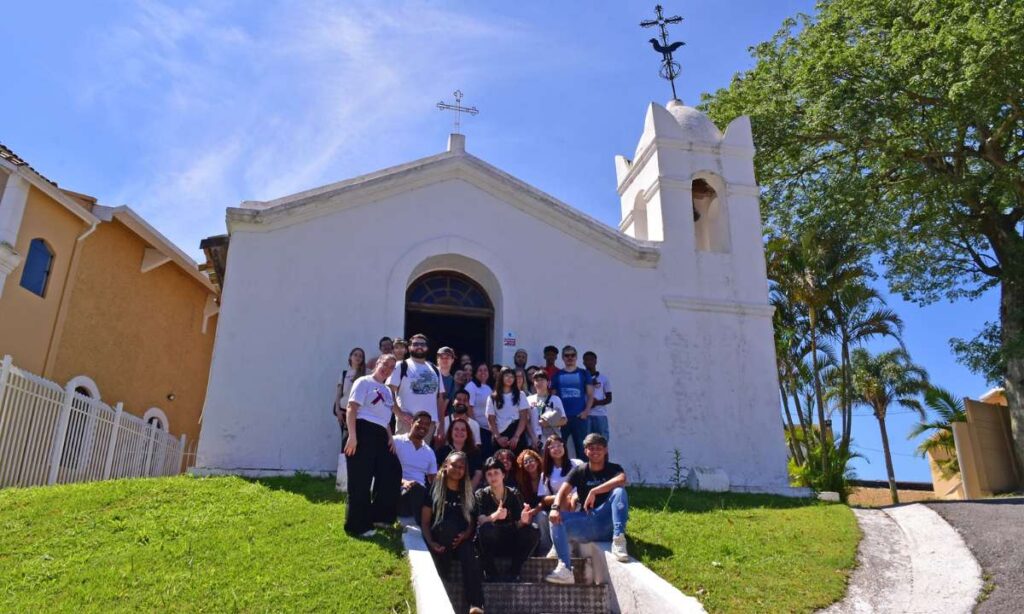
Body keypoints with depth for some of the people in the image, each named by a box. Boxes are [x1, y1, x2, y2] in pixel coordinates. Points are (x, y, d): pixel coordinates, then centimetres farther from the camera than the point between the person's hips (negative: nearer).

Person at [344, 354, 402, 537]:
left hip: (380, 436, 9)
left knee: (392, 472, 7)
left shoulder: (387, 390, 22)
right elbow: (351, 409, -11)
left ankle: (378, 516, 20)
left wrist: (390, 438, 13)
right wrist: (352, 436, -20)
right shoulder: (364, 382, -2)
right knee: (360, 481, -4)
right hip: (363, 432, -9)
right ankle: (357, 526, 4)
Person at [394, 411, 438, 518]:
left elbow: (433, 481, 18)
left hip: (421, 493, 5)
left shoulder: (430, 453, 20)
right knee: (415, 488, -36)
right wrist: (403, 482, -23)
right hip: (399, 490, -5)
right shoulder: (396, 441, 4)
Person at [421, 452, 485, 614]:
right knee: (446, 524, -35)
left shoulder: (468, 494, 15)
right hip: (439, 543, -1)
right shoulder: (435, 490, 8)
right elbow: (424, 522, 3)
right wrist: (431, 543, -13)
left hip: (460, 541, 1)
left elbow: (472, 524, 12)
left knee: (469, 554, -32)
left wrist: (464, 536, -9)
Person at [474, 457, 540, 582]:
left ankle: (514, 572, -12)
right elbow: (481, 521, -21)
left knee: (533, 531, -23)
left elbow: (518, 524, -7)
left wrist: (523, 520, -32)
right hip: (489, 545, -2)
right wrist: (495, 516, -42)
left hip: (511, 544, 2)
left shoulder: (514, 494, 2)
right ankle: (490, 572, -16)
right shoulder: (481, 495, -3)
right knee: (485, 528, -33)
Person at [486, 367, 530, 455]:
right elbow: (491, 420, 5)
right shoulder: (493, 398, 9)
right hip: (500, 436, 1)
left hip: (517, 436, -1)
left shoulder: (520, 395, 8)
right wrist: (498, 437, -9)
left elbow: (524, 418, 0)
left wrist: (516, 437, -11)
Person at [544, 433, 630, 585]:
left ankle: (618, 540, -34)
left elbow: (622, 480, -22)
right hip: (586, 521, 3)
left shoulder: (614, 469, 4)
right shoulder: (579, 471, 9)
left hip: (608, 521, -3)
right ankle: (564, 569, -32)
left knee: (619, 491, -26)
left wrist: (593, 491, -27)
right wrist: (555, 508, -28)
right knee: (556, 519, -21)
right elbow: (563, 491, -6)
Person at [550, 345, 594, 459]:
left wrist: (586, 411, -7)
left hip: (580, 417, -1)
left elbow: (590, 394, 6)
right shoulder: (557, 375, 10)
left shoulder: (583, 374, 9)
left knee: (581, 447, 1)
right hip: (562, 417, 1)